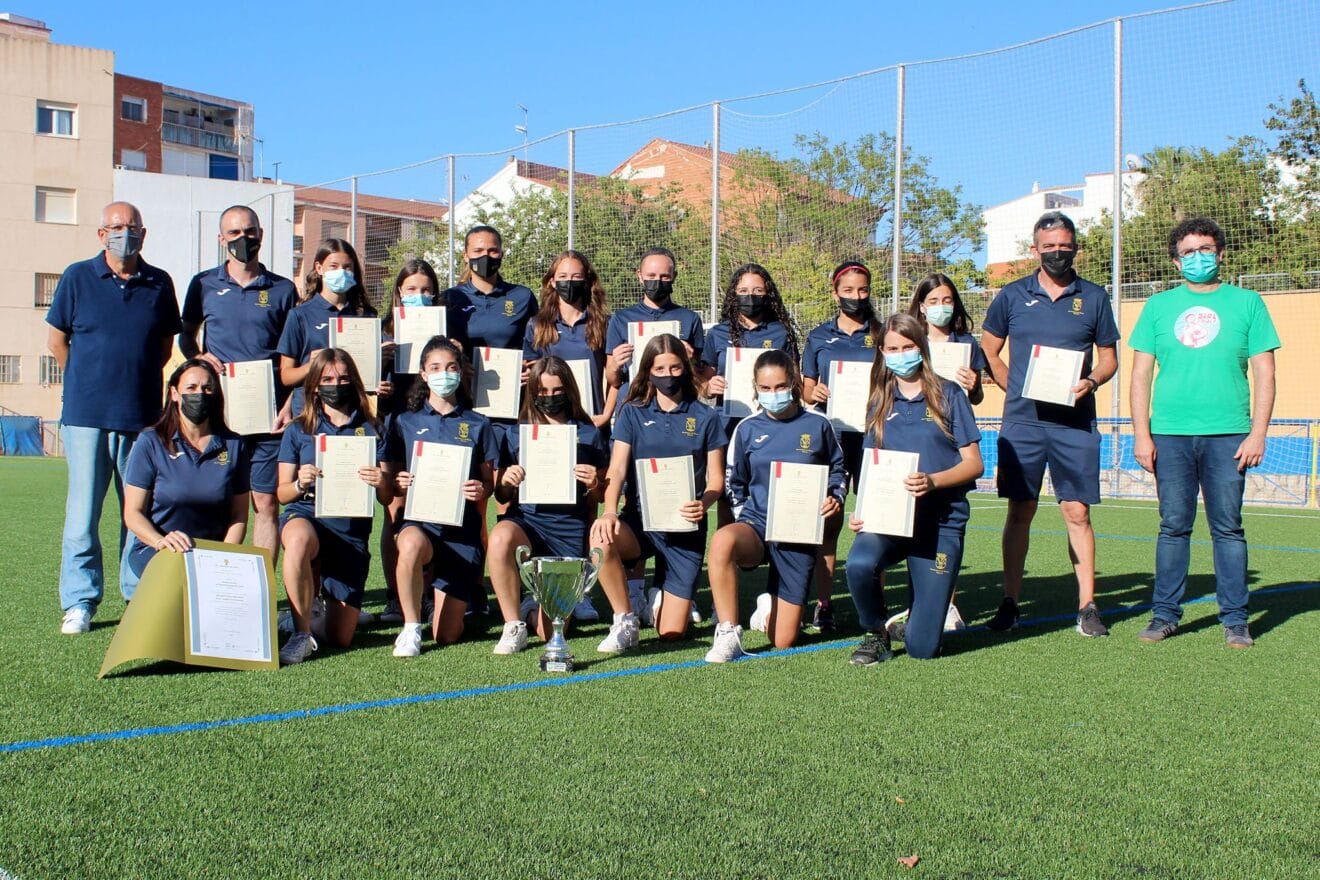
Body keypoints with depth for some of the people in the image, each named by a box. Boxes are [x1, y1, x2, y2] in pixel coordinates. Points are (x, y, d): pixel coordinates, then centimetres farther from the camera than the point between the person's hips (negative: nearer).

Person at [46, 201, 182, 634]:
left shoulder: (160, 284, 7)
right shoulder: (77, 277, 3)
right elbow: (56, 340, 10)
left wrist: (137, 382, 11)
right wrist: (89, 382, 12)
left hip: (142, 415, 2)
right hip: (87, 416, -1)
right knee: (82, 512, 0)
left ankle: (140, 595, 16)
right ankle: (79, 602, 8)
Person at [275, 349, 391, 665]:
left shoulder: (371, 431, 10)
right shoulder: (298, 431, 9)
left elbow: (387, 499, 7)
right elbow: (282, 494, 7)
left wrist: (381, 482, -16)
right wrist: (300, 484, -15)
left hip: (352, 529, 1)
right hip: (306, 514, -1)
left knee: (341, 638, -4)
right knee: (298, 539, -42)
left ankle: (325, 596, 32)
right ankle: (302, 635, -25)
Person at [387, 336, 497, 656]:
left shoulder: (478, 425, 10)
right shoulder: (406, 422, 10)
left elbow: (489, 482, 12)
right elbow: (393, 477, 12)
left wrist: (482, 490, -11)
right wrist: (399, 483, -12)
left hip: (462, 525, 0)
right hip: (419, 519, 0)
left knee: (447, 636, -5)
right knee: (412, 545, -41)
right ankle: (411, 628, -19)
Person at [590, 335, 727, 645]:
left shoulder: (705, 418, 4)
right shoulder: (633, 413, 5)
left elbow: (716, 479, 4)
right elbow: (617, 469, -4)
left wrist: (704, 504, -20)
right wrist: (609, 512, -24)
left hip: (685, 526, -1)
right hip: (640, 519, 1)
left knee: (671, 633, -7)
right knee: (601, 540, -36)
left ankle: (661, 595, 31)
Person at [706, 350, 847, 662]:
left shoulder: (817, 425, 2)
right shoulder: (748, 429, 5)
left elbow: (838, 470, 15)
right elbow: (733, 483, 16)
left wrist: (836, 499, -4)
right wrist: (743, 515, 1)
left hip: (799, 534, 0)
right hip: (756, 524, 1)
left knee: (783, 642, -2)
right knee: (721, 542, -41)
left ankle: (770, 606, 36)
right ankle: (728, 635, -30)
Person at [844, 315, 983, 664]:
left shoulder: (948, 394, 2)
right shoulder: (880, 403, 12)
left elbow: (973, 463, -1)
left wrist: (932, 481, -21)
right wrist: (861, 512, -5)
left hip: (940, 520, -2)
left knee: (922, 648, -7)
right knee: (859, 563, -36)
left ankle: (912, 624, 32)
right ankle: (876, 632, -5)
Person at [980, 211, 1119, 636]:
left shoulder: (1093, 297, 8)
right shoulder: (1012, 296, 8)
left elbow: (1109, 357, 12)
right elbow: (988, 352, 14)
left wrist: (1090, 382, -8)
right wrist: (1016, 388, 1)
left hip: (1075, 423, 0)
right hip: (1022, 421, 0)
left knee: (1077, 512, -2)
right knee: (1020, 512, 3)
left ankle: (1087, 606, 4)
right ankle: (1010, 603, 10)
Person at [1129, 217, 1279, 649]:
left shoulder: (1247, 303, 8)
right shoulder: (1159, 306, 11)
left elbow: (1264, 374, 5)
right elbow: (1141, 374, 10)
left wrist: (1257, 434, -4)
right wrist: (1141, 434, 1)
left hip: (1227, 435, -1)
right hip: (1170, 434, 1)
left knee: (1228, 528, 1)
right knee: (1173, 526, 4)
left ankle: (1235, 619, 9)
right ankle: (1165, 613, 11)